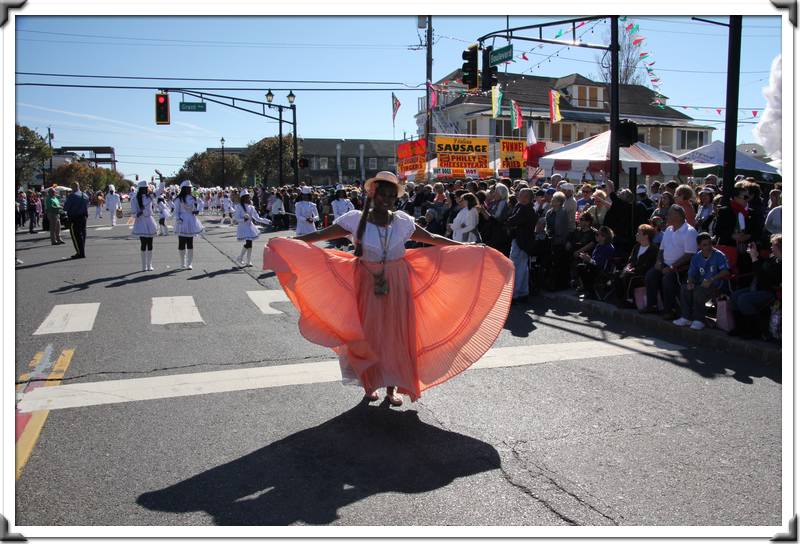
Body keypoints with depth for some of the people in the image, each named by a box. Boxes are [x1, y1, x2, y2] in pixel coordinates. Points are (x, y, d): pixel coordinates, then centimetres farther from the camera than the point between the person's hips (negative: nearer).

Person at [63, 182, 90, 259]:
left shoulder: (72, 196, -13)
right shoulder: (85, 195, 9)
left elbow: (65, 208, -11)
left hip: (74, 218, -7)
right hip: (84, 217, 7)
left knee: (76, 235, -3)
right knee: (82, 234, 12)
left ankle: (80, 253, -6)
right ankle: (82, 253, 16)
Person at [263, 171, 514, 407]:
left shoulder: (403, 221, -2)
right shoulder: (356, 219, -8)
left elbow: (432, 239, 6)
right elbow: (321, 235, -9)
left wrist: (468, 246, 6)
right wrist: (286, 242, -17)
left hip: (397, 286, 2)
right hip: (367, 285, -1)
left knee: (395, 333, 5)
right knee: (368, 332, 3)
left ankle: (392, 386, 20)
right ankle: (370, 382, 24)